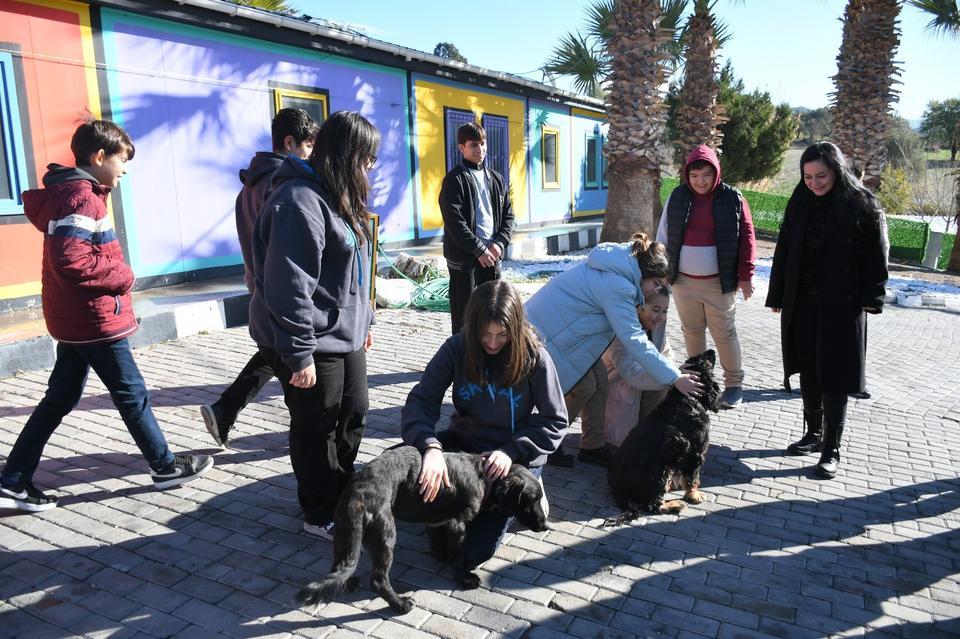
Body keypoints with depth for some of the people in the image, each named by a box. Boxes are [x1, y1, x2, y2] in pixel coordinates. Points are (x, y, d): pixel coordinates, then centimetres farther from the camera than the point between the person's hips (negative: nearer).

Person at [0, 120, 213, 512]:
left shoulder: (70, 190, 14)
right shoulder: (82, 196, -18)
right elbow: (69, 259, -27)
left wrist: (115, 275, 9)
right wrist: (122, 277, -15)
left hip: (73, 319, 10)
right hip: (94, 318, -10)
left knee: (61, 397, 14)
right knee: (132, 394, 3)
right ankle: (165, 466, 17)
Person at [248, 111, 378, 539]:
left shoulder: (336, 197, 12)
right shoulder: (300, 201, -21)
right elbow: (289, 286, -25)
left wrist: (363, 323, 21)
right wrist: (299, 354, -23)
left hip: (344, 335, 10)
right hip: (313, 343, -10)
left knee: (353, 416, 19)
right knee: (317, 430, 6)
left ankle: (343, 497, 38)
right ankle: (321, 516, 25)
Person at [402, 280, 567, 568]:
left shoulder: (534, 358, -16)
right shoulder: (457, 348, -12)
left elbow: (555, 423, -10)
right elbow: (421, 401, -18)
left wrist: (512, 452, -23)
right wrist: (430, 447, -37)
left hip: (515, 458, -3)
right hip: (464, 443, 3)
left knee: (471, 553, -11)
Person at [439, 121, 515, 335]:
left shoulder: (496, 179, 14)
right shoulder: (454, 180, -5)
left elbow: (508, 215, 13)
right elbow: (455, 223, -13)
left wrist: (499, 243, -4)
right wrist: (479, 249, -15)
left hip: (492, 255, 6)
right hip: (464, 257, -6)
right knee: (463, 316, 0)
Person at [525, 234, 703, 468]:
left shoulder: (617, 268, 4)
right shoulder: (618, 287, -26)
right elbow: (635, 341, -27)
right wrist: (675, 378, -23)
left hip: (554, 323, 10)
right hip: (548, 333, -10)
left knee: (599, 379, 5)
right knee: (584, 387, -3)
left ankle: (592, 446, 14)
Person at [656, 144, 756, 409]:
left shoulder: (732, 198, -4)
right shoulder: (677, 198, 2)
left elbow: (746, 237, -1)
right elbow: (663, 237, 8)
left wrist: (745, 276, -4)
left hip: (719, 283, -3)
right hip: (684, 281, 3)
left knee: (724, 333, 5)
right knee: (691, 331, 13)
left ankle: (734, 383, 20)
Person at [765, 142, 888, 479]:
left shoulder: (862, 204, -5)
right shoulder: (799, 203, 6)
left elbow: (876, 254, -3)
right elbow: (784, 251, 9)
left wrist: (871, 297, -9)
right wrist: (777, 296, 7)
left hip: (842, 306, -4)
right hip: (802, 303, 4)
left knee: (834, 376, -1)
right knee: (808, 371, 12)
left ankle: (832, 449, 7)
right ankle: (814, 433, 27)